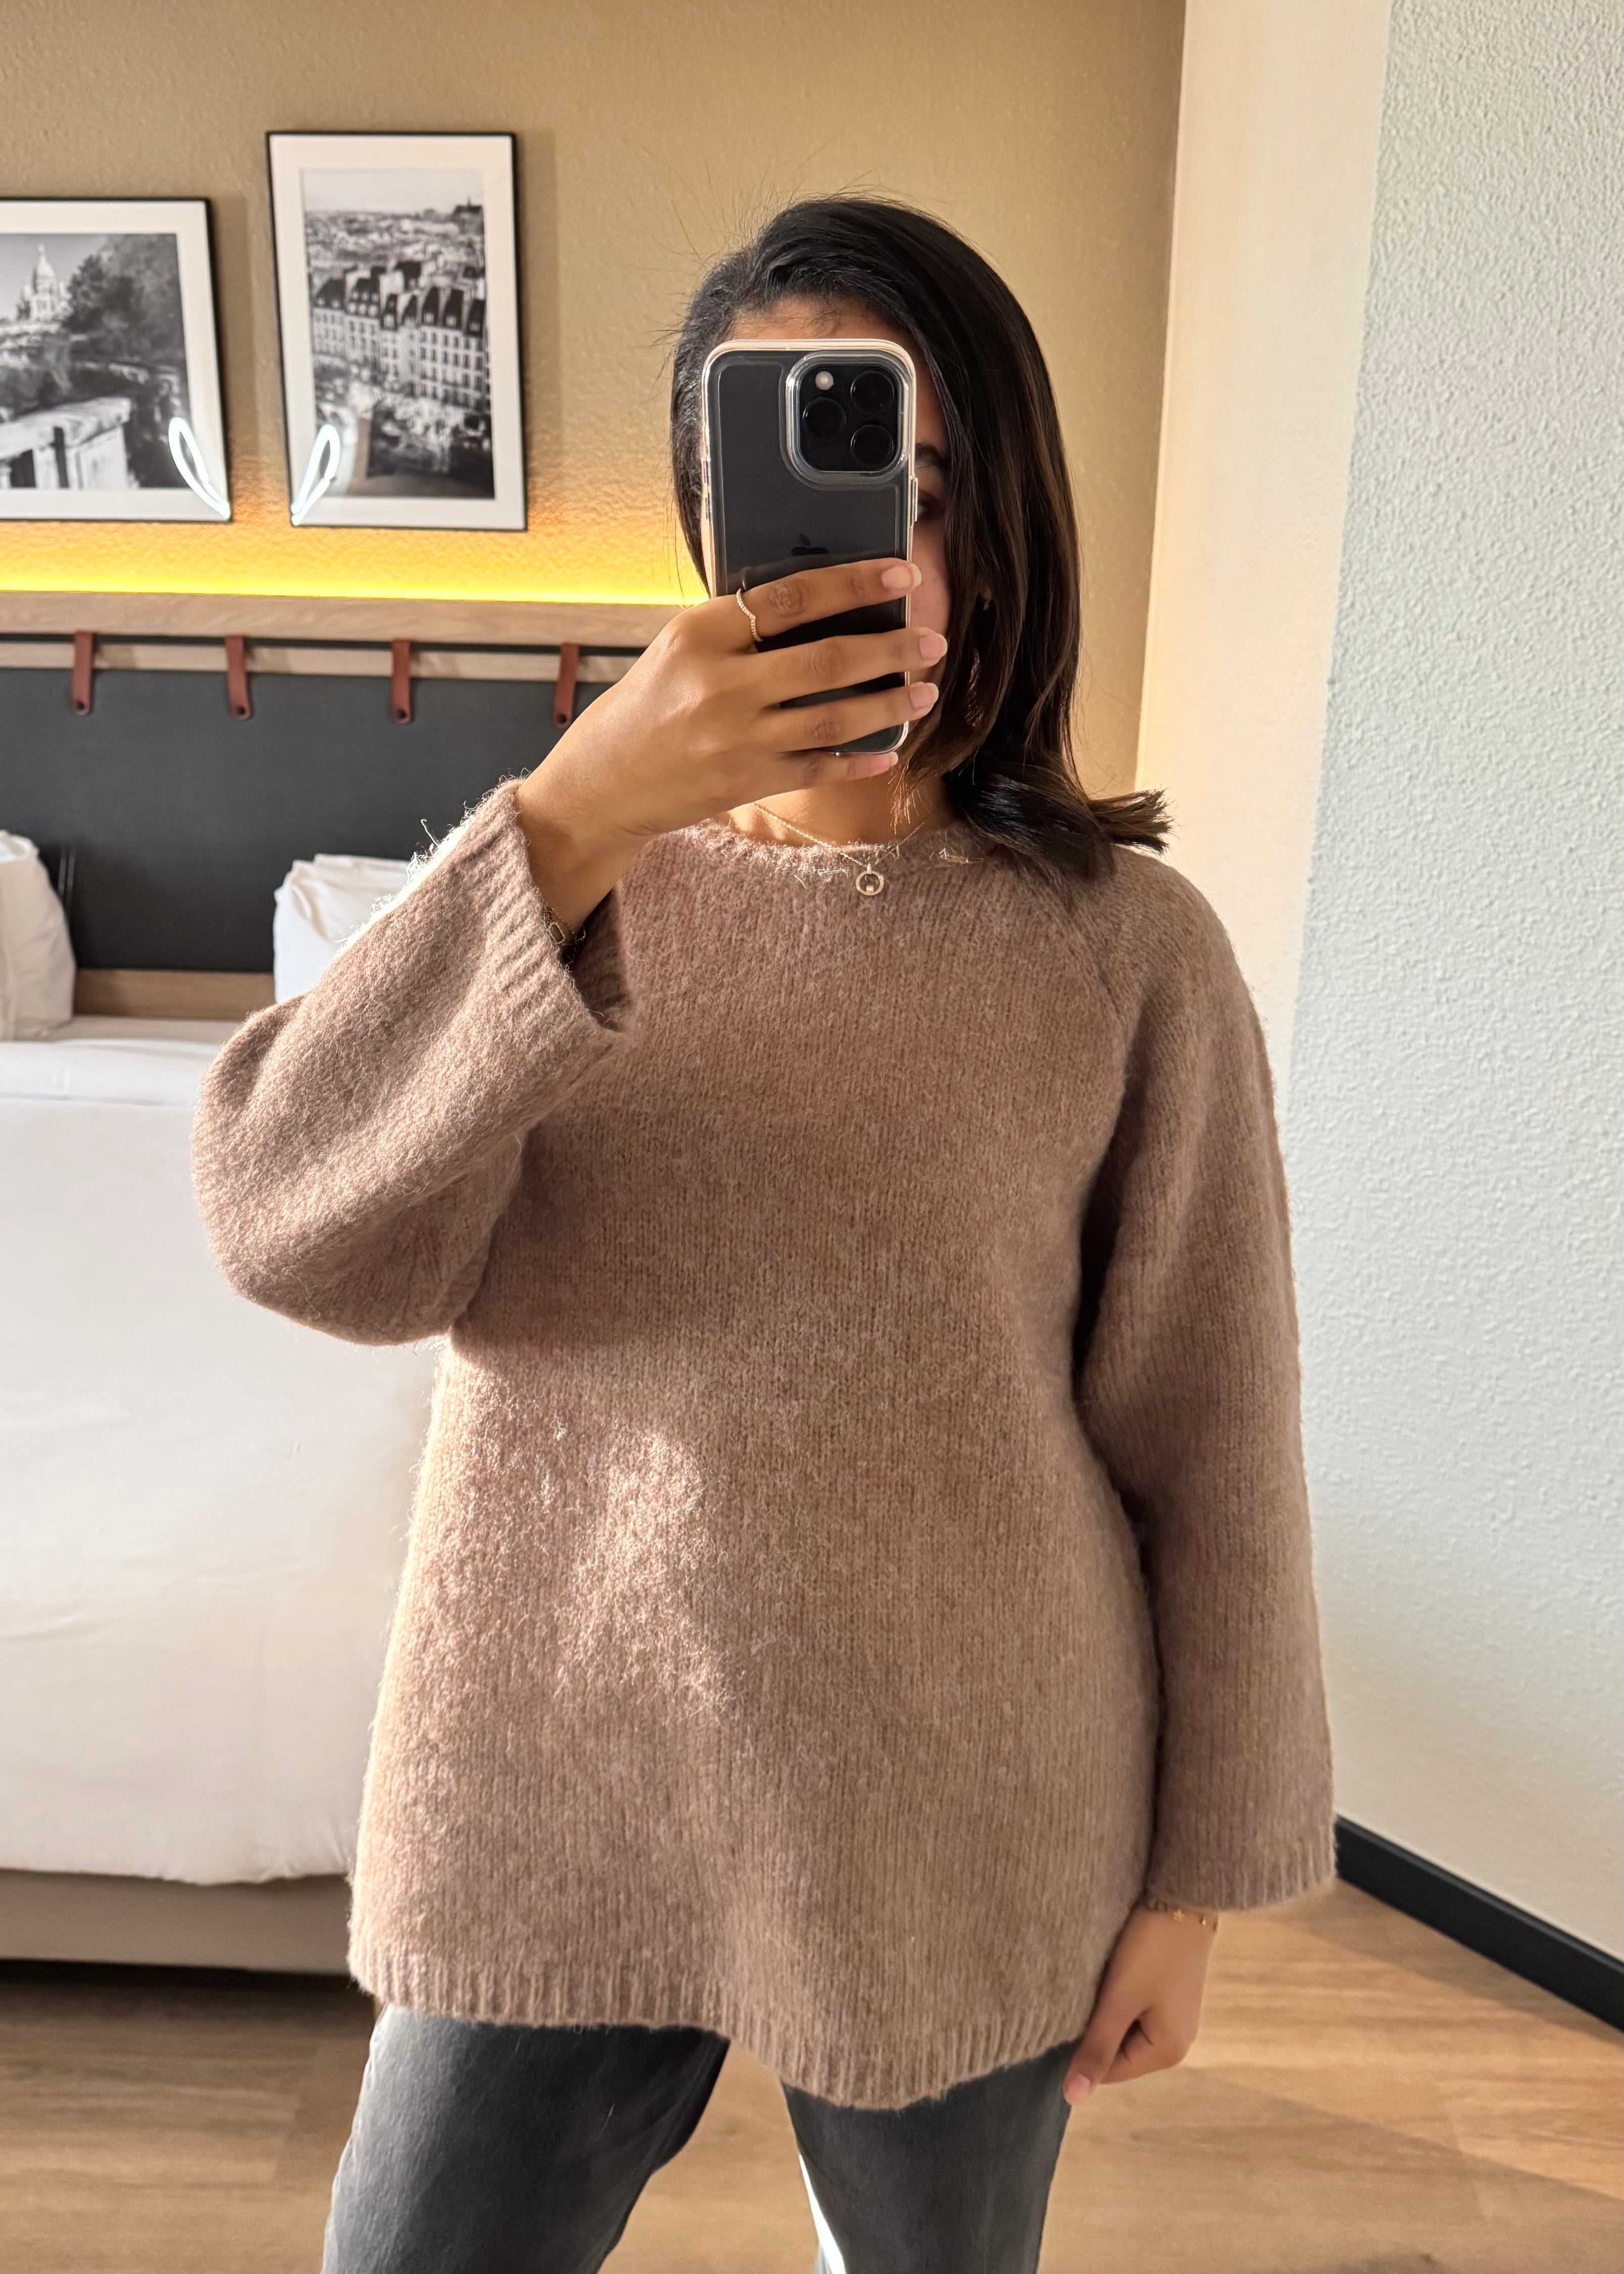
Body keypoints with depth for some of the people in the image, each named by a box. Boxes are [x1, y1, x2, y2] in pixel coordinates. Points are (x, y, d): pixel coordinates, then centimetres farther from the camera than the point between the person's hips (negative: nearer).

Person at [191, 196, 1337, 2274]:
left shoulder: (1127, 946, -12)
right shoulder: (565, 859, -5)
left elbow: (1208, 1438, -6)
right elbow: (294, 1233, -20)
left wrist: (1194, 1873, 1)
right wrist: (576, 817, -31)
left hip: (957, 1824, -1)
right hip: (554, 1785, 2)